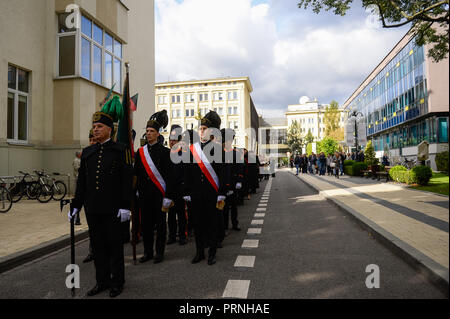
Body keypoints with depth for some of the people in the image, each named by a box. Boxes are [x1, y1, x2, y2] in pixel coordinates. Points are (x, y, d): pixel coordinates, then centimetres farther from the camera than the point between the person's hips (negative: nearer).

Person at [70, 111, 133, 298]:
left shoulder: (119, 150, -4)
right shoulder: (87, 153, 11)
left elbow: (126, 180, -9)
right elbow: (81, 182, 14)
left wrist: (125, 206, -14)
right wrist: (76, 205, 11)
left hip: (112, 209, -5)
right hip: (92, 209, 5)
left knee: (115, 245, 7)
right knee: (98, 245, 13)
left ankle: (117, 282, 22)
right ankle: (102, 281, 28)